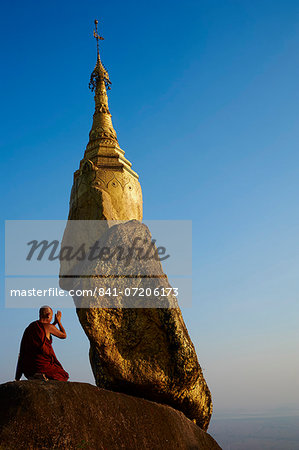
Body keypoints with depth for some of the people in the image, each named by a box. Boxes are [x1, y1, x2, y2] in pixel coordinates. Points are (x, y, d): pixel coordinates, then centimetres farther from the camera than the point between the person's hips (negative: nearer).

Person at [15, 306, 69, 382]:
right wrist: (59, 321, 21)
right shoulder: (48, 326, -7)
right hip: (42, 365, -7)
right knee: (64, 376, 15)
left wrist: (55, 323, 38)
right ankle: (43, 376, -11)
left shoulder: (30, 327, 12)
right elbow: (64, 336, 9)